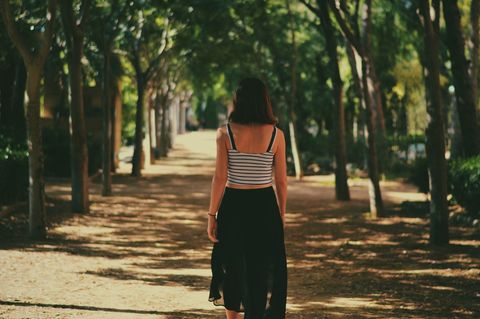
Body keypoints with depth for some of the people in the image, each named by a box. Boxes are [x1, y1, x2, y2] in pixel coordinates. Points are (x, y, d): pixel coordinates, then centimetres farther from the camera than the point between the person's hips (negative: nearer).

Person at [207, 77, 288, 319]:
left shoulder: (225, 133, -7)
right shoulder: (275, 134, -4)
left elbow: (220, 178, -9)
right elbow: (281, 181, -1)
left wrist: (212, 215, -2)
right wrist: (281, 215, 10)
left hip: (233, 206, 0)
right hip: (264, 207, 0)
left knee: (232, 265, 18)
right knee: (262, 271, 8)